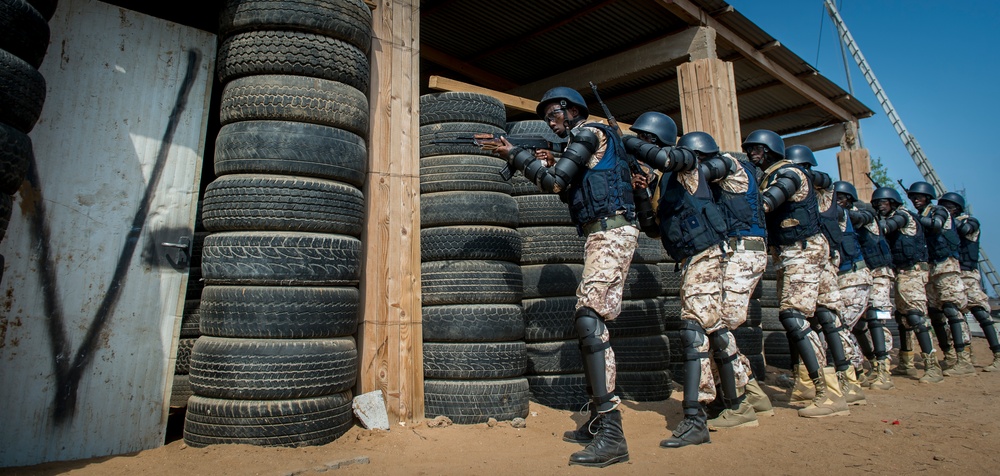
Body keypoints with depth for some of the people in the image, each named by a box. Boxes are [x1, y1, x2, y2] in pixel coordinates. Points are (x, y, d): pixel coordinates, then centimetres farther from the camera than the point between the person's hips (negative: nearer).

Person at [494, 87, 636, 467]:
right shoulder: (585, 141, 25)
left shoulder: (588, 132, -3)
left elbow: (554, 183, -13)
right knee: (593, 324, 9)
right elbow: (571, 191, 24)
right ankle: (599, 423, 16)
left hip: (610, 233, -10)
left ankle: (611, 435, -20)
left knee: (589, 319, -19)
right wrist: (552, 166, 15)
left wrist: (515, 156, -3)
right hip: (604, 235, 10)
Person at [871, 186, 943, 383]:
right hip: (901, 273, 9)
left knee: (916, 316, -16)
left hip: (912, 272, -9)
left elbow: (884, 227, -25)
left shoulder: (902, 214, -7)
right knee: (902, 317, 13)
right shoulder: (889, 219, 18)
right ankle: (906, 364, 22)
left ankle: (933, 367, -16)